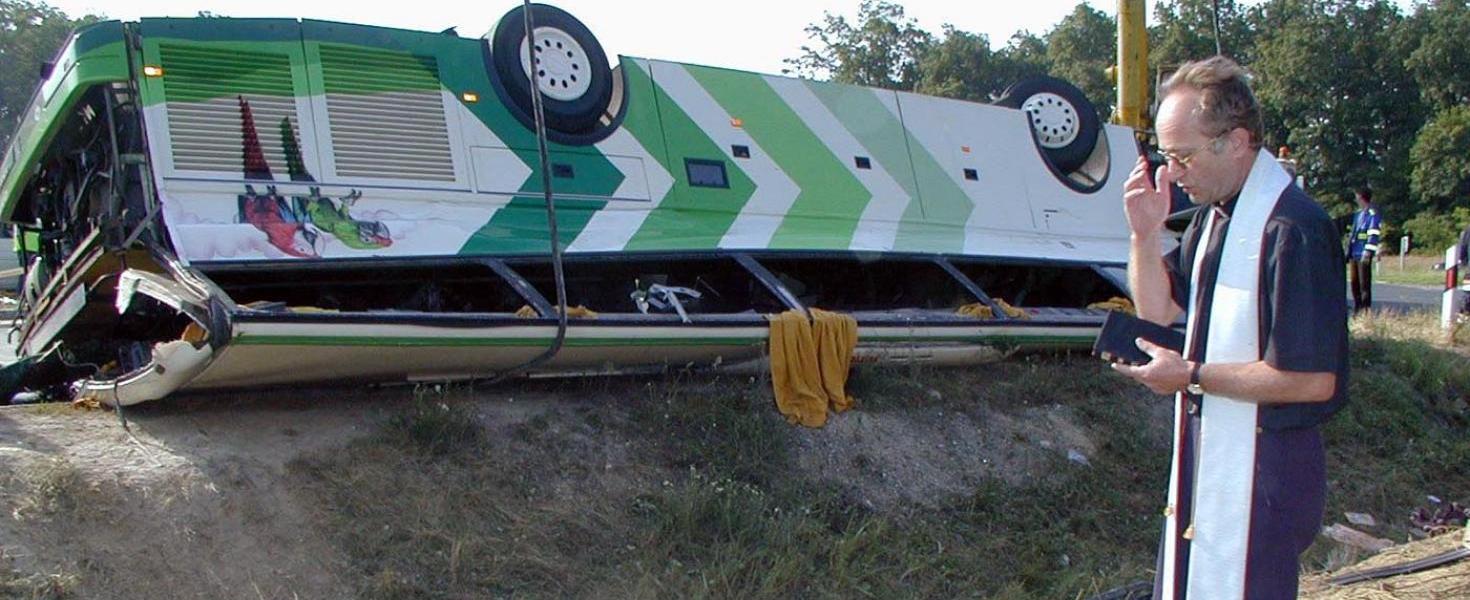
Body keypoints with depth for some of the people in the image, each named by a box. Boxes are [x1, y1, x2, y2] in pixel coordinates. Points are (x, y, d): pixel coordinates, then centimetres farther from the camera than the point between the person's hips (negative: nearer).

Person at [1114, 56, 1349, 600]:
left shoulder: (1292, 229, -23)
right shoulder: (1213, 213, 6)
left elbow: (1313, 380, -24)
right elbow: (1159, 308, 13)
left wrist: (1193, 376, -18)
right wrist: (1146, 231, -3)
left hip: (1263, 468, -8)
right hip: (1203, 449, 9)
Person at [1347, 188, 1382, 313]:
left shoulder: (1372, 214, -8)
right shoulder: (1358, 213, 19)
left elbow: (1373, 236, -15)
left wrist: (1368, 252, -21)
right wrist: (1348, 252, 21)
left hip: (1363, 255, -8)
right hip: (1354, 254, 8)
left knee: (1364, 283, -5)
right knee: (1354, 282, 11)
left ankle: (1366, 310, -2)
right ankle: (1357, 309, 18)